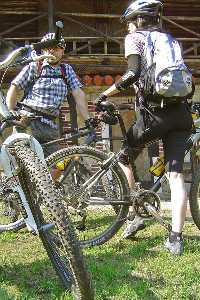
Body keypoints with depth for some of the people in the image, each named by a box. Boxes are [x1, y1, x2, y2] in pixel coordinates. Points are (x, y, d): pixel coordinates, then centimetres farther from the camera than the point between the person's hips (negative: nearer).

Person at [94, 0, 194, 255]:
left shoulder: (135, 37, 6)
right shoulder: (170, 39, 24)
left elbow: (133, 73, -11)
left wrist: (104, 94, -3)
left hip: (154, 112, -5)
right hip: (181, 113, 5)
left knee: (123, 158, 18)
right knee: (175, 175, 3)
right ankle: (176, 238, -1)